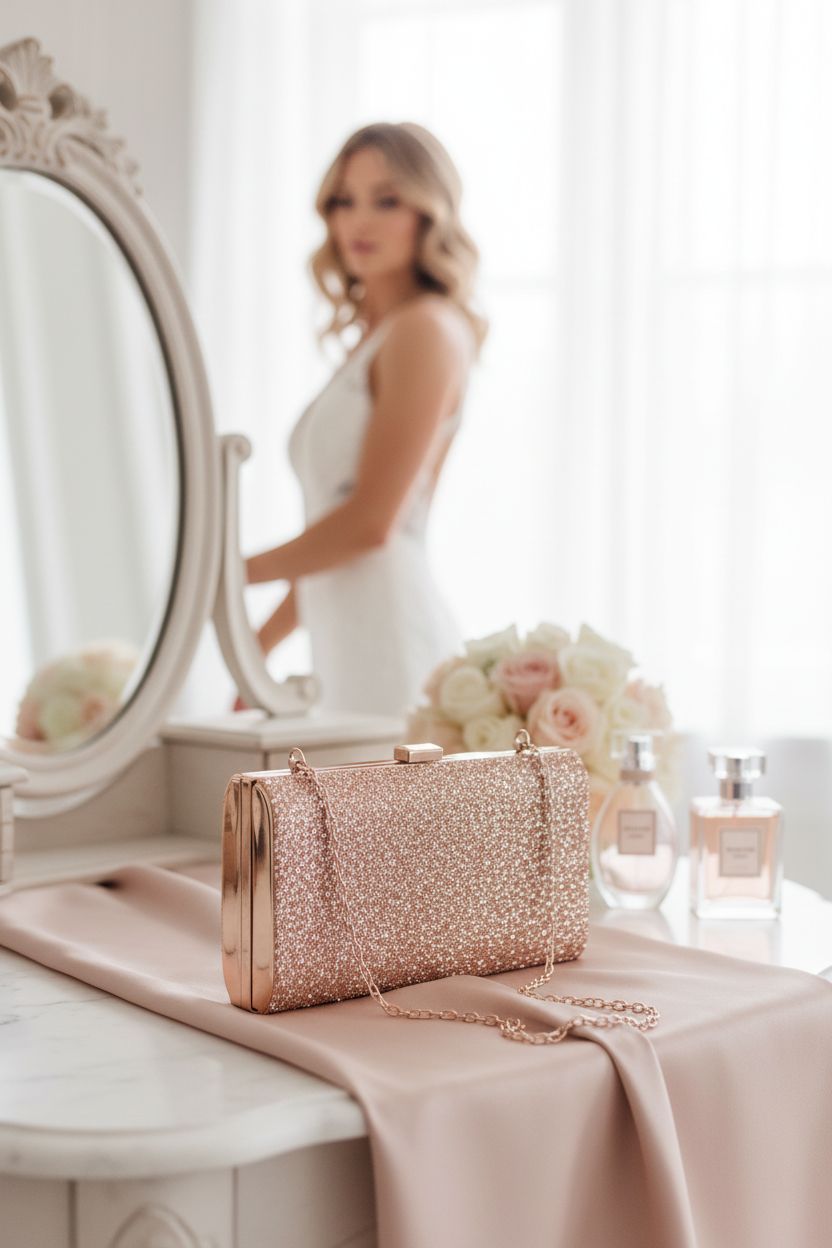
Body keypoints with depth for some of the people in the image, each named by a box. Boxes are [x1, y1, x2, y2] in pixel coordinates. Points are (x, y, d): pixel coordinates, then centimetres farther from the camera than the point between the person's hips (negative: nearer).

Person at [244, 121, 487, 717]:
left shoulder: (426, 329, -8)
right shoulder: (373, 340, 18)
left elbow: (372, 521, -14)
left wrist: (232, 574, -1)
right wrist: (257, 649, 22)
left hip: (394, 646, -8)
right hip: (348, 650, 8)